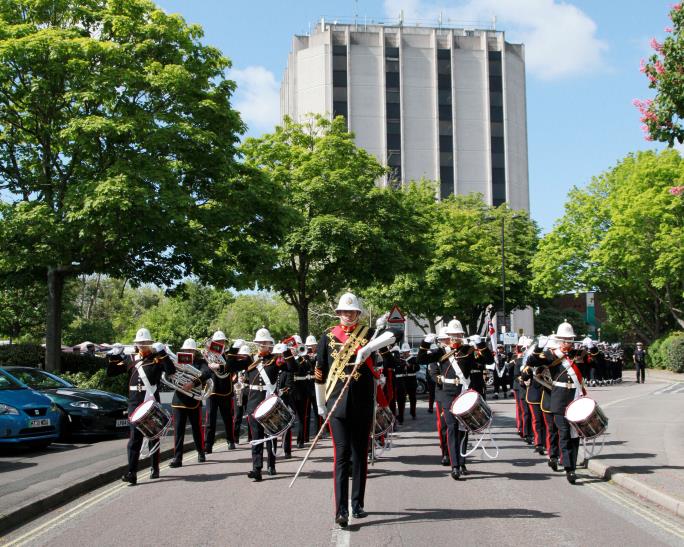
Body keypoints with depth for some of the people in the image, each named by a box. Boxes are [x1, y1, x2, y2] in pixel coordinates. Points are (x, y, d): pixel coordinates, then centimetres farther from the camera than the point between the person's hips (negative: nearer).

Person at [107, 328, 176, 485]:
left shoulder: (157, 358, 0)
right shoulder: (130, 359, 9)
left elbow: (171, 371, -16)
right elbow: (111, 372, 11)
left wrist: (162, 354, -23)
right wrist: (113, 356, -3)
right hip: (134, 404, 2)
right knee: (134, 438, -4)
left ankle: (155, 469, 27)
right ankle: (132, 473, -8)